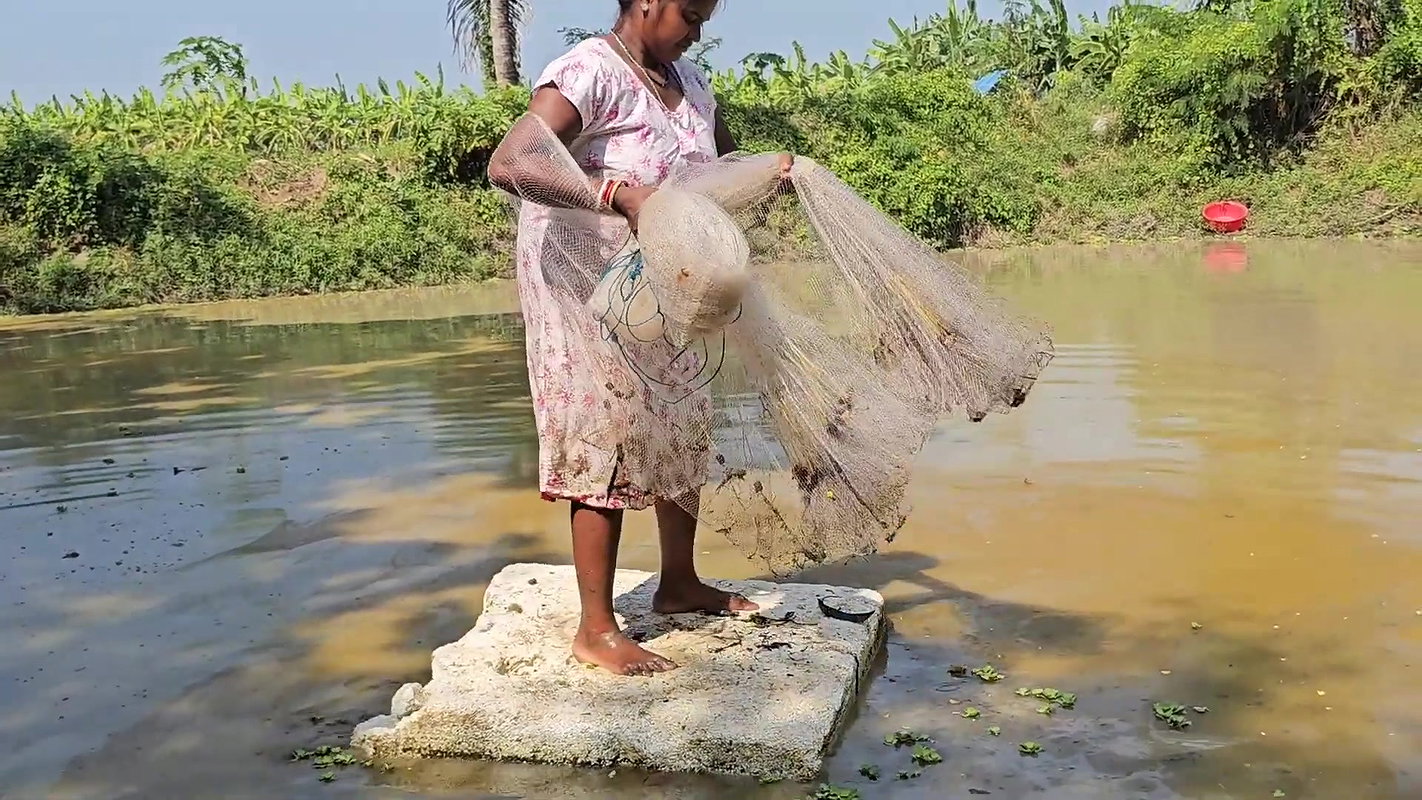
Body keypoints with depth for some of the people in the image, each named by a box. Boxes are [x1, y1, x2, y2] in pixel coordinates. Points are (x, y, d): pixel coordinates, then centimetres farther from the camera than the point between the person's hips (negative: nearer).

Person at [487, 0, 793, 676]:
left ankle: (679, 583, 31)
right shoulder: (589, 73, -19)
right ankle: (596, 630, 2)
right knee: (607, 442, -8)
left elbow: (721, 155, 23)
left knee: (682, 428, 13)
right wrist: (618, 192, -43)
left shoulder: (687, 80, 7)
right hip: (592, 284, -8)